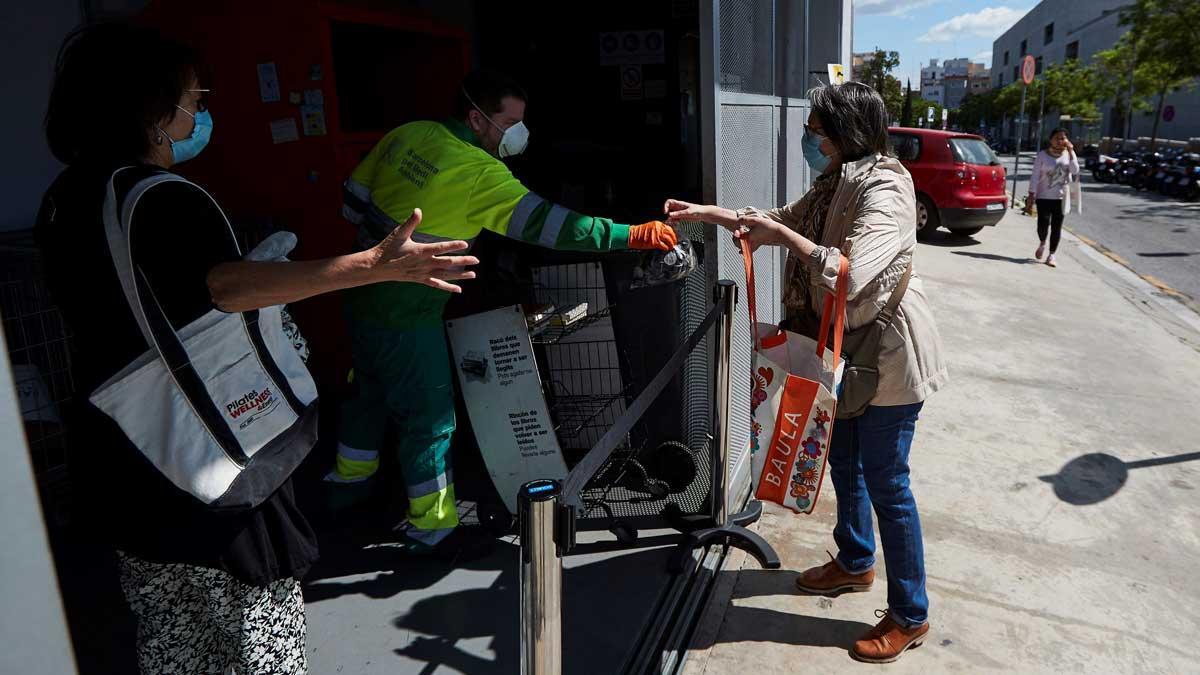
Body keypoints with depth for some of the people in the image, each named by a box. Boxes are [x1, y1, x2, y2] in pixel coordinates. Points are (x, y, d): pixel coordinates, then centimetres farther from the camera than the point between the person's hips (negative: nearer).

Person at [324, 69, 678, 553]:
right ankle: (430, 527, 17)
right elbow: (545, 225, -26)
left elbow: (354, 199, 8)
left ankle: (350, 477, 49)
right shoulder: (478, 172, -21)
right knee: (430, 415, 5)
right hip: (406, 315, -9)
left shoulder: (407, 135, 1)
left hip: (365, 292, 9)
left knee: (372, 388, 27)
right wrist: (631, 235, -24)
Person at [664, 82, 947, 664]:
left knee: (885, 483, 1)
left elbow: (849, 274, -38)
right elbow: (785, 221, 19)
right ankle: (854, 563, 45)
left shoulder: (884, 189, -24)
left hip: (887, 357, -9)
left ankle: (910, 616, 19)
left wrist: (781, 236, -28)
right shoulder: (835, 182, 5)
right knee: (843, 462, 22)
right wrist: (708, 213, 13)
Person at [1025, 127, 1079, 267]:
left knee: (1056, 227, 1)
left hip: (1061, 197, 2)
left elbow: (1075, 171, -11)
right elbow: (1035, 176, -4)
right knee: (1043, 224, -8)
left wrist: (1071, 152, -15)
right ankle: (1042, 243, 25)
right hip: (1044, 196, -2)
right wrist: (1031, 195, -10)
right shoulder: (1043, 155, -3)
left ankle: (1051, 255, 11)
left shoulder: (1069, 154, 4)